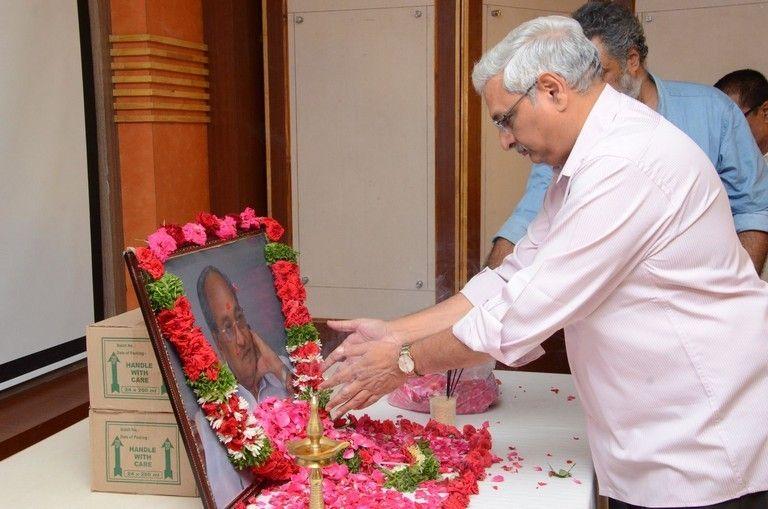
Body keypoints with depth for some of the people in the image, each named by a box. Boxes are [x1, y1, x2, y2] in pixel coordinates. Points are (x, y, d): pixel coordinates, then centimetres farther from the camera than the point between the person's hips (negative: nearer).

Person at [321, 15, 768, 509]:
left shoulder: (628, 163, -25)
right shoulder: (584, 161, 8)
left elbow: (528, 309, -24)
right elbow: (513, 281, 7)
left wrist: (404, 361, -12)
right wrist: (395, 333, 1)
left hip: (703, 458, -8)